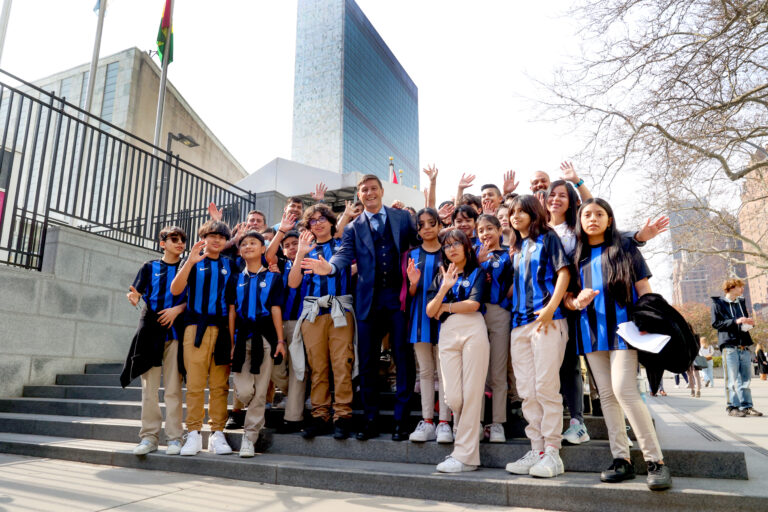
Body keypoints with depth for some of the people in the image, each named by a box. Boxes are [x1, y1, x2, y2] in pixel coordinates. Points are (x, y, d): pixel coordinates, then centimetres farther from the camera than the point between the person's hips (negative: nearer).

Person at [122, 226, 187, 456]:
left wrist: (177, 309, -11)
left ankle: (174, 438, 2)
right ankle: (149, 437, 10)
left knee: (173, 387, -3)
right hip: (150, 330, 1)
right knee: (149, 387, 2)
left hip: (175, 331, -1)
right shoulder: (150, 267, 13)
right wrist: (133, 297, -20)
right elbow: (135, 292, 3)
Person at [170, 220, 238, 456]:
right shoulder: (194, 262, 8)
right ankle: (193, 433, 5)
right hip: (196, 327, -2)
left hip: (222, 328, 2)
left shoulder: (230, 265, 16)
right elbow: (175, 290, -6)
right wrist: (190, 261, -16)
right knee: (195, 383, -3)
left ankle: (217, 433, 8)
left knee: (220, 384, 2)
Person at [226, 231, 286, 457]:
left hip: (265, 337, -1)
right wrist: (231, 343, 3)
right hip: (242, 337, 2)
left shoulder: (272, 277, 6)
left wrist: (280, 340, -5)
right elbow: (232, 312, 10)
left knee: (259, 391, -1)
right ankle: (258, 417, 26)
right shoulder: (236, 280, 12)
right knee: (243, 391, -6)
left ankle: (249, 438, 11)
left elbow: (276, 310, 1)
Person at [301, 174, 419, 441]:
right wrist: (329, 267, -27)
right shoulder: (353, 228, 10)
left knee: (403, 358, 1)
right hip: (369, 301, 2)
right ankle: (370, 420, 19)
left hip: (399, 297, -1)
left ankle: (402, 419, 12)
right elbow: (344, 255, -5)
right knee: (367, 363, 6)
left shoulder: (403, 217, 10)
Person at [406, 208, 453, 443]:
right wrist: (413, 283, -12)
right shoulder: (413, 255, 10)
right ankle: (427, 421, 14)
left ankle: (444, 422, 5)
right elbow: (410, 294, 9)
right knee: (425, 370, 8)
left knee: (443, 369, -2)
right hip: (420, 316, 3)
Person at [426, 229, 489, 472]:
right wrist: (444, 288, -6)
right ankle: (471, 430, 23)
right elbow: (430, 311, 8)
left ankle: (465, 455, 1)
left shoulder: (477, 273, 11)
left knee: (471, 394, -5)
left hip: (473, 331, -3)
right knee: (453, 398, -5)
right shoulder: (440, 277, 21)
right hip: (447, 335, 3)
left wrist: (444, 307, 6)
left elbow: (473, 304, -5)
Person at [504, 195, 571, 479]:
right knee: (526, 391, 5)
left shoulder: (547, 238, 5)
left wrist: (550, 308, -14)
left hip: (546, 320, -6)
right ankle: (537, 449, 13)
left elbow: (564, 272, -5)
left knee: (546, 386, -7)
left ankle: (552, 452, 1)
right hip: (520, 322, 7)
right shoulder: (517, 248, 22)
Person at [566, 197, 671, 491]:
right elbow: (566, 297, 13)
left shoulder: (625, 248, 6)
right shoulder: (578, 255, 13)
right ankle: (622, 459, 10)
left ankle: (655, 460, -6)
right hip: (591, 330, 4)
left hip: (622, 326, -4)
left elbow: (643, 288, 3)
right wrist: (576, 302, -10)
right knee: (606, 394, 4)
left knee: (624, 390, -15)